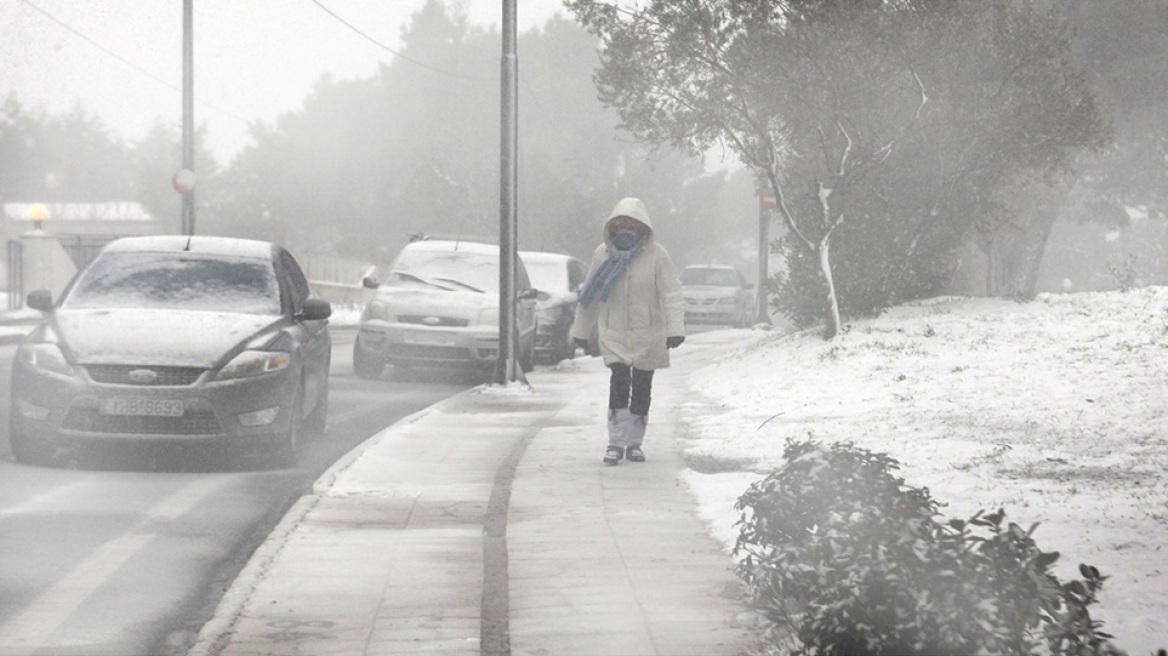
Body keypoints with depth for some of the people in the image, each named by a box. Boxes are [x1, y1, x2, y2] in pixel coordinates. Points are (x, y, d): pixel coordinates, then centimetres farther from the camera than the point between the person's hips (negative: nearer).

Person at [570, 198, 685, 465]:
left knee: (641, 388, 7)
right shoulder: (603, 255, 1)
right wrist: (581, 331, 17)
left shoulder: (656, 255, -7)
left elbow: (672, 294, -12)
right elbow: (589, 296, 12)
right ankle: (616, 442, -13)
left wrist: (675, 329, -24)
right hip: (614, 334, 0)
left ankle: (634, 442, 21)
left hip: (648, 337, 0)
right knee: (619, 380, -16)